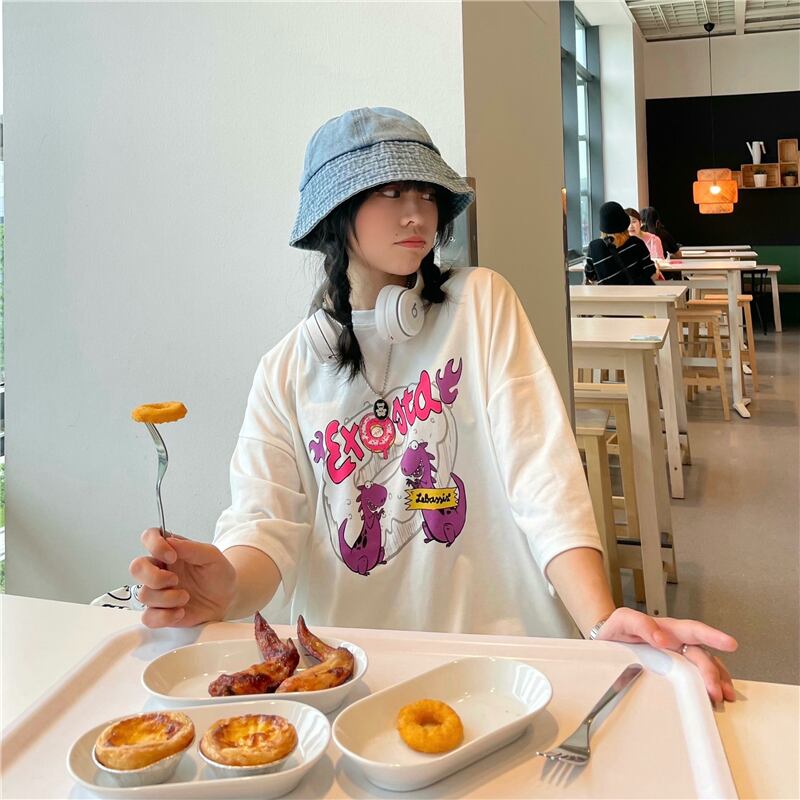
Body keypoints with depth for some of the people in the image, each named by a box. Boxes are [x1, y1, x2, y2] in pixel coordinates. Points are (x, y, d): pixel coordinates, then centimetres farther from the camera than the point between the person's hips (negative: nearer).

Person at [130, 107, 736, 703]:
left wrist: (602, 622, -21)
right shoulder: (287, 371, 7)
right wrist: (227, 587, -25)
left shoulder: (479, 302, 2)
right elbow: (267, 523, -2)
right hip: (350, 661, 2)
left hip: (501, 636, -1)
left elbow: (542, 474, -8)